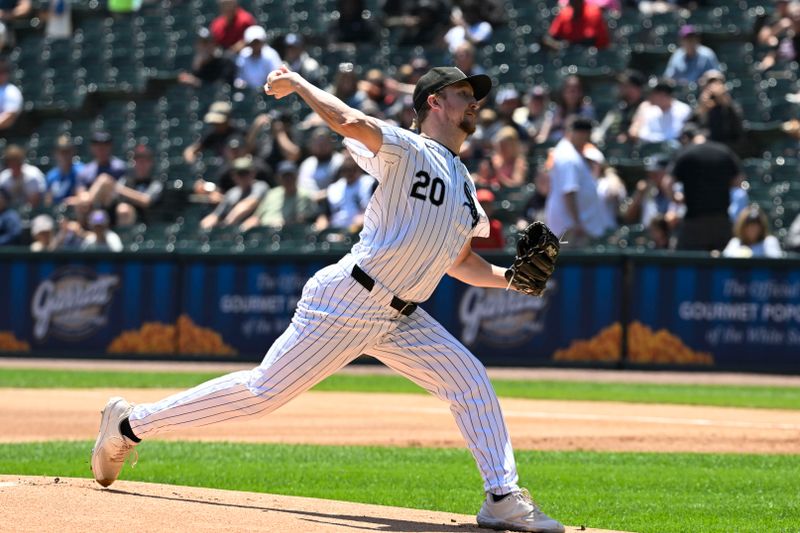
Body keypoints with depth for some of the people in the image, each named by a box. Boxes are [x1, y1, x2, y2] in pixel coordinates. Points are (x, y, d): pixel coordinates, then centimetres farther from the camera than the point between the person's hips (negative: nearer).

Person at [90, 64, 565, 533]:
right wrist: (297, 83, -16)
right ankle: (130, 424, 6)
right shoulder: (409, 151, -8)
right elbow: (352, 123, -27)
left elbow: (459, 261, 22)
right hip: (347, 302, -8)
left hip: (398, 318, 8)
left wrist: (510, 278, 6)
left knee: (471, 381, -3)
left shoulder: (464, 185, 18)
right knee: (262, 392, -6)